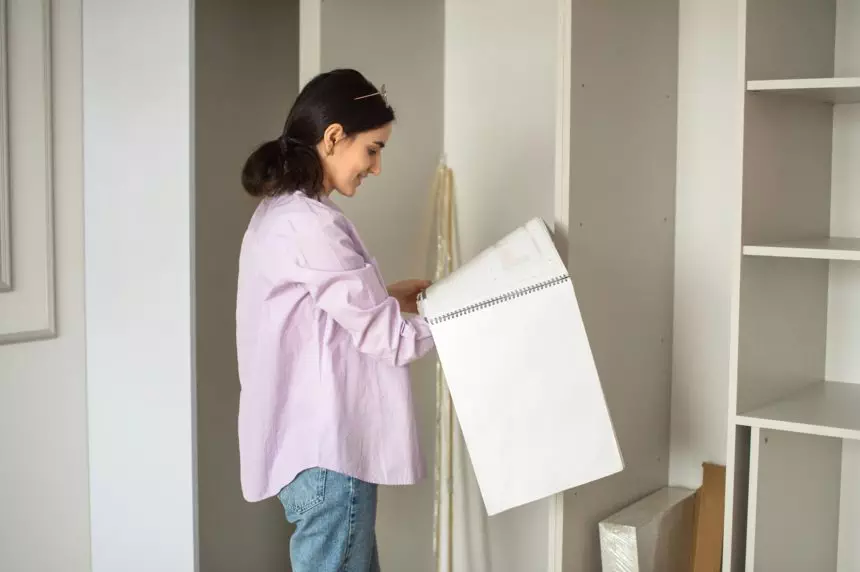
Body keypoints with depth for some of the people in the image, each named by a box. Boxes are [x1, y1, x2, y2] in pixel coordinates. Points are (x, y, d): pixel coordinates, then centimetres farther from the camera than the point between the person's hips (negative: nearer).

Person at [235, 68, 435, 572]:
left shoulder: (281, 212, 11)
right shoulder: (309, 224, -21)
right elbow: (388, 338, -18)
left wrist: (386, 297, 12)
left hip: (311, 439, 10)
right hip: (327, 447, -10)